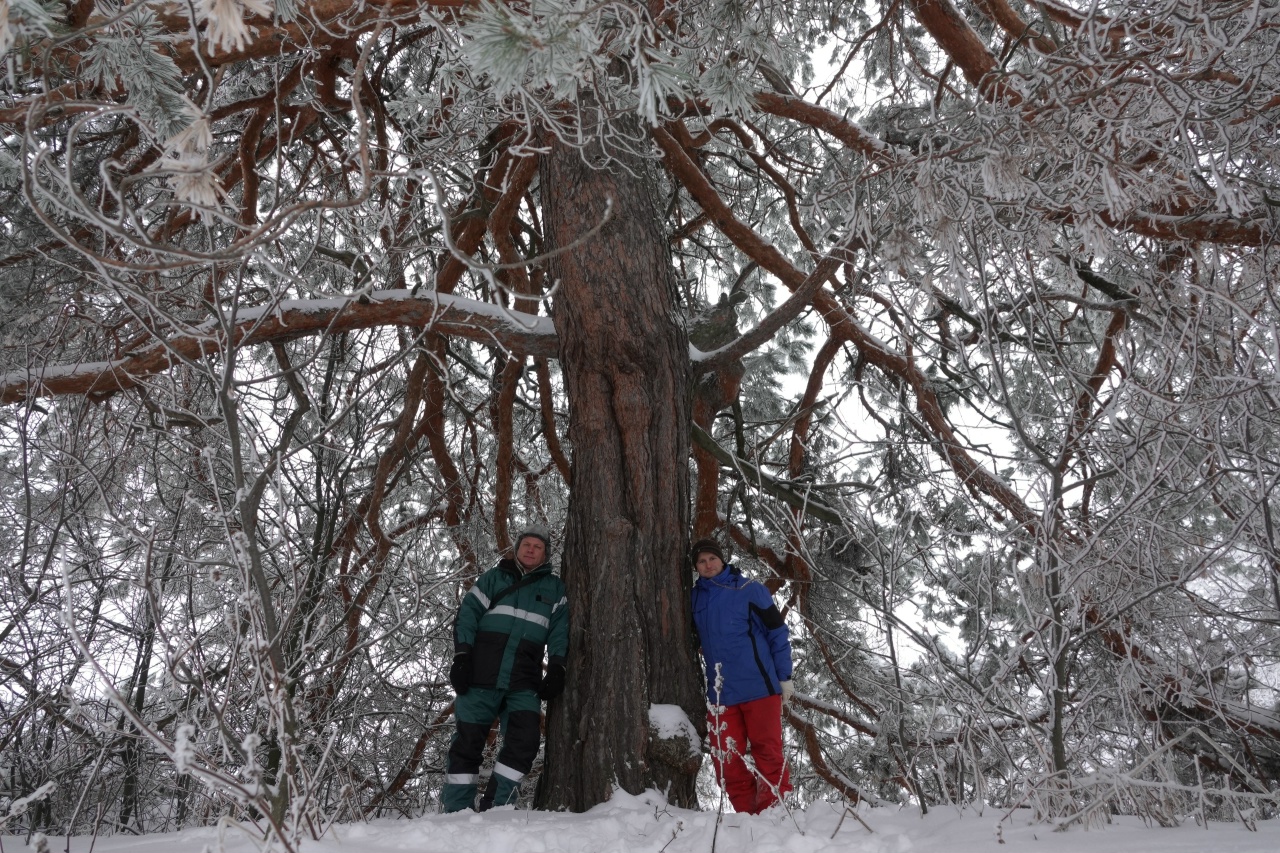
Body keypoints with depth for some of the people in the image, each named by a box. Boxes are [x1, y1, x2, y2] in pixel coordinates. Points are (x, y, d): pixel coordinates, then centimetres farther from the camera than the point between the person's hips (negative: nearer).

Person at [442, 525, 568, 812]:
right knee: (468, 741, 0)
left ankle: (494, 809, 0)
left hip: (523, 683, 1)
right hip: (480, 677, -1)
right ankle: (456, 811, 10)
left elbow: (560, 627, 8)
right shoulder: (494, 577, 11)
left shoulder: (554, 588, 15)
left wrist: (556, 668, -5)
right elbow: (467, 614, 4)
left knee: (525, 739, -11)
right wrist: (461, 657, -7)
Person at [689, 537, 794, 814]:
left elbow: (777, 632, 0)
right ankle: (748, 814, 15)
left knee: (769, 755, -2)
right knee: (726, 760, 4)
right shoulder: (694, 598, 9)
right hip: (720, 693, 4)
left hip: (759, 687, -4)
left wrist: (784, 677, -2)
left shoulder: (749, 590, -3)